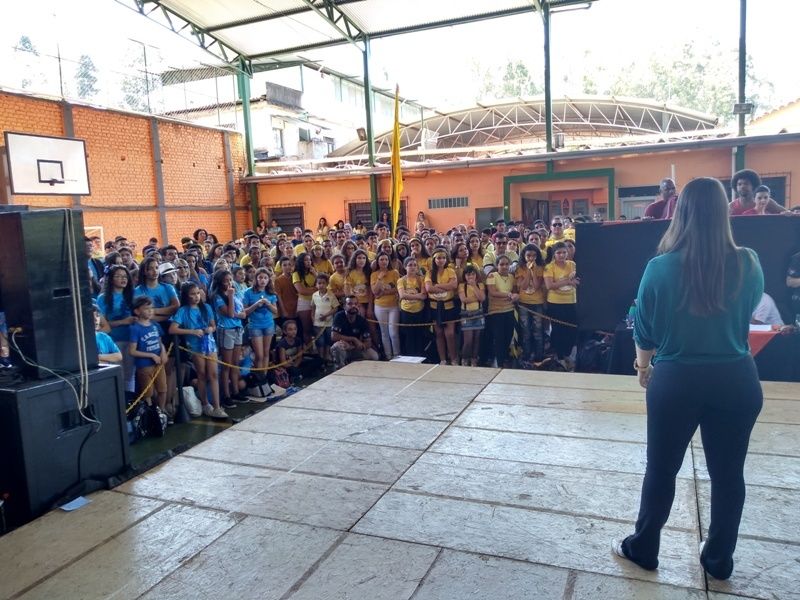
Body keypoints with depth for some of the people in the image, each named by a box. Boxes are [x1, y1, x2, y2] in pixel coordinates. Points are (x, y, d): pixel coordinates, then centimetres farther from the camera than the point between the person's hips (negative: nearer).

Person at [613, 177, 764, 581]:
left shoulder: (660, 267, -12)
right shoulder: (747, 264, -8)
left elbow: (644, 328, -2)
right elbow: (749, 310, 12)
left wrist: (643, 365, 14)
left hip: (675, 379, -1)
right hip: (736, 379, 2)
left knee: (661, 468, 14)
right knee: (728, 473, 17)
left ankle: (643, 548, 30)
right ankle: (719, 559, 34)